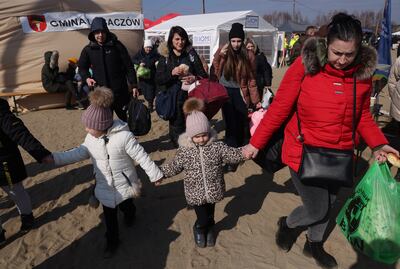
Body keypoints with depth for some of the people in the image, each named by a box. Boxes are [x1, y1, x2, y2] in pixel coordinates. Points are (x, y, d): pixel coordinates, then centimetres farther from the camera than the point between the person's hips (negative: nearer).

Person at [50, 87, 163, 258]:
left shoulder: (124, 136, -28)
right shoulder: (91, 137, -9)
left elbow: (141, 156, -22)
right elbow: (81, 152, 5)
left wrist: (155, 175, -15)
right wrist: (55, 157, -2)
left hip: (124, 184, -4)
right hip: (105, 186, 4)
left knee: (126, 206, 23)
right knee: (109, 216, 16)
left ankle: (130, 214, 60)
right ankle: (112, 241, 40)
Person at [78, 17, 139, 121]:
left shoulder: (117, 45, -6)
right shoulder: (88, 49, 2)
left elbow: (129, 66, -4)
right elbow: (82, 67, 15)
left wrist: (133, 85, -7)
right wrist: (87, 78, -6)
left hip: (120, 91, -2)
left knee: (127, 118, 13)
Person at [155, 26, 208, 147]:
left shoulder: (191, 53, 5)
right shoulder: (165, 56, 5)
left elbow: (203, 74, 7)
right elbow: (158, 80, 2)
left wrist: (195, 78, -15)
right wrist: (172, 73, -14)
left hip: (191, 97, 0)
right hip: (174, 100, 0)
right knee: (177, 129, 3)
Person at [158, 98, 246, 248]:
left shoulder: (217, 146, -11)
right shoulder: (184, 151, -12)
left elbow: (233, 155, -6)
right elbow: (173, 168, 1)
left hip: (213, 191, 2)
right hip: (195, 194, -1)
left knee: (210, 216, 22)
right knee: (202, 219, 6)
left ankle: (209, 229, 57)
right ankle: (199, 229, 44)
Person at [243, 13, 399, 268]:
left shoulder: (363, 72, -4)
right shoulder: (305, 65, -16)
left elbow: (363, 115, 7)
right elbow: (280, 108, -13)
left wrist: (379, 144, -8)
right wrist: (256, 143, -11)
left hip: (339, 156, 5)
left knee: (328, 205, 21)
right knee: (317, 210, 3)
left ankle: (314, 244, 50)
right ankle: (288, 224, 39)